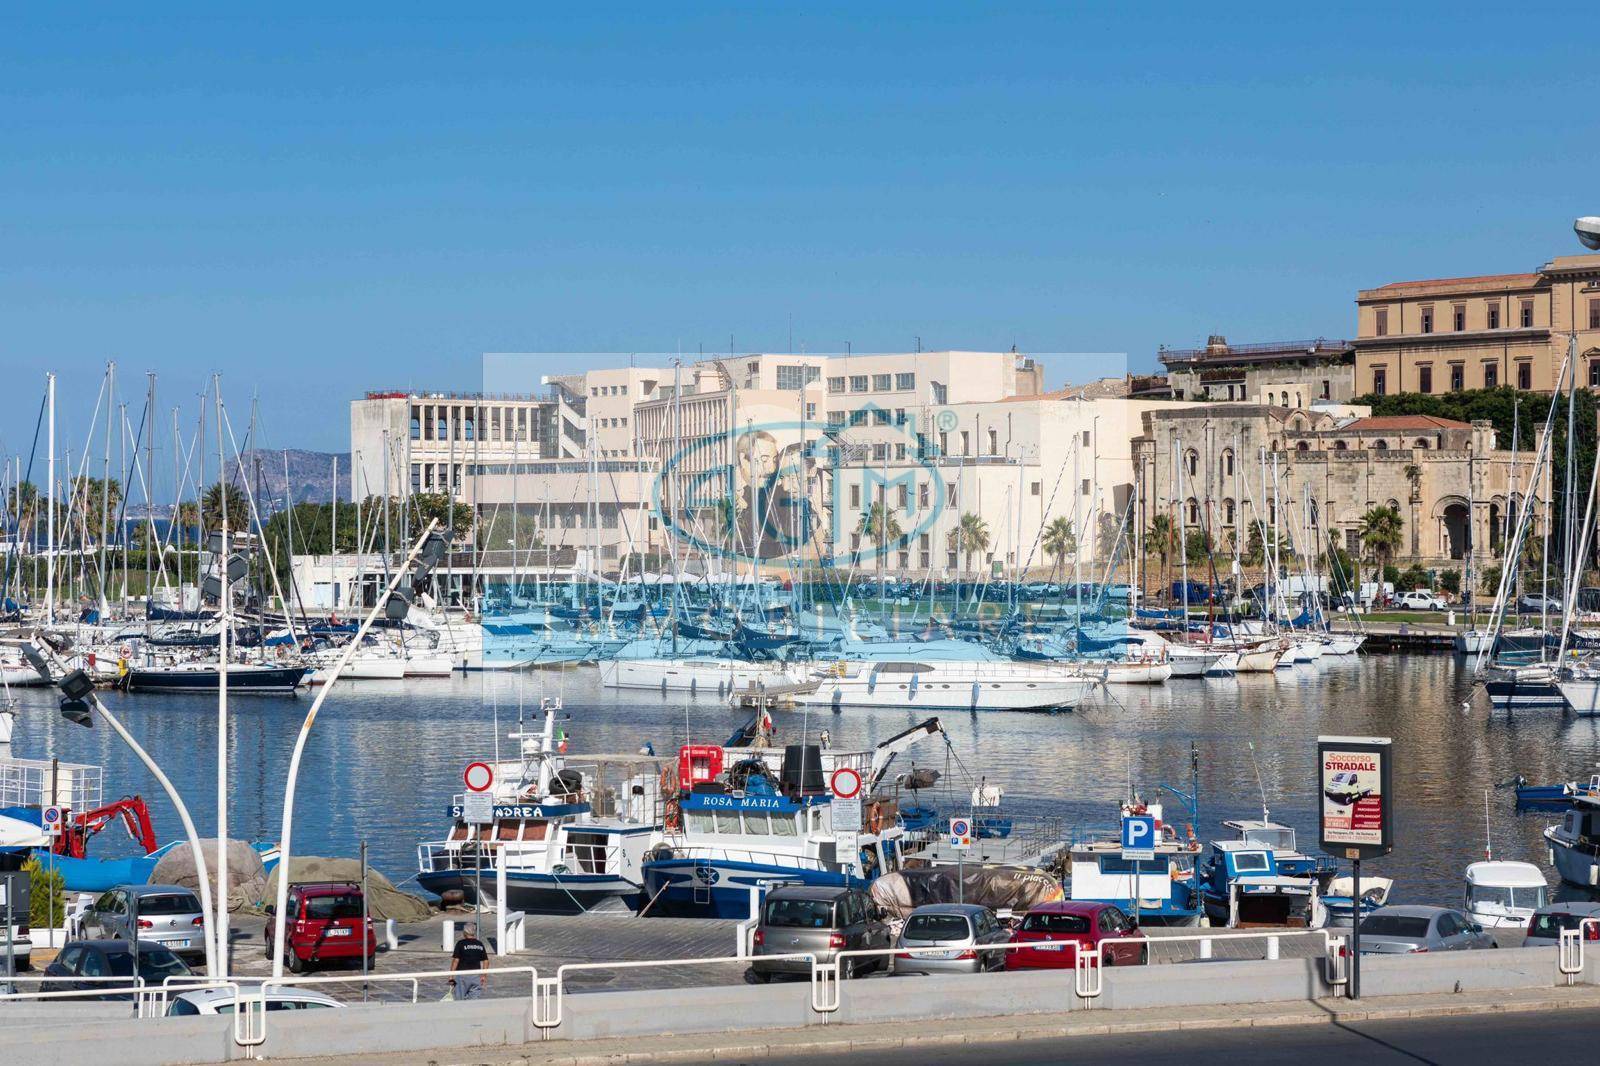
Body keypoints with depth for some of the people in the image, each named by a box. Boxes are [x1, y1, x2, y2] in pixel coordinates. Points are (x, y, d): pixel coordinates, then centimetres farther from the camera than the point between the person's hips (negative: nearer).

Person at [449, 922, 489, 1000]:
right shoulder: (480, 944, 7)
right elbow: (486, 961, 8)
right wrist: (484, 976, 16)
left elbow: (455, 960, -10)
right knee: (474, 999, 5)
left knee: (460, 1000, 5)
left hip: (462, 974, -4)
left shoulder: (461, 944, -6)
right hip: (476, 975, 4)